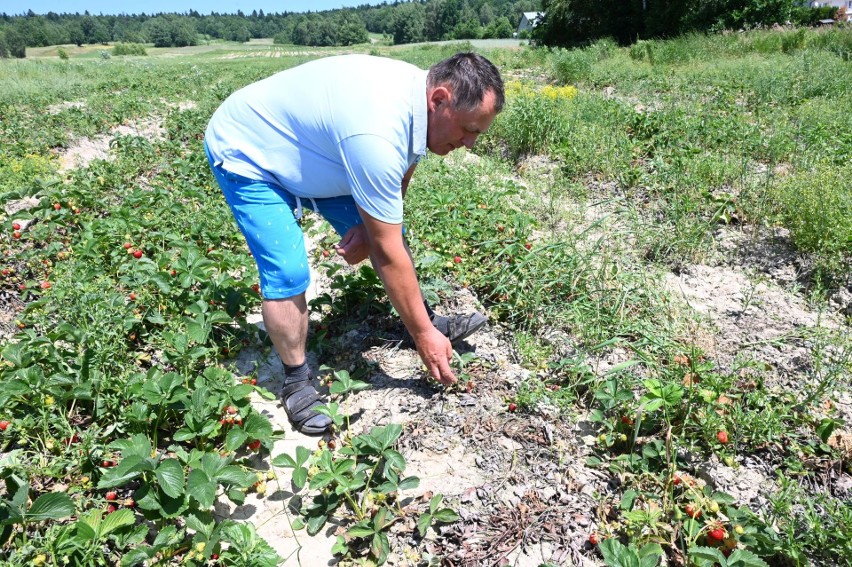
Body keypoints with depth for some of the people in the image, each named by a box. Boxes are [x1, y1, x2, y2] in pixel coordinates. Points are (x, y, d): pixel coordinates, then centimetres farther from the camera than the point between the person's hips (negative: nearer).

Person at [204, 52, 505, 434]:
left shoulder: (419, 92, -13)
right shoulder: (376, 136, -40)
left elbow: (397, 182, 4)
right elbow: (389, 255, -33)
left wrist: (367, 227, -14)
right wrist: (423, 335, -22)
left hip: (307, 150, 8)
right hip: (247, 154, -8)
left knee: (383, 229, 7)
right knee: (288, 273, -20)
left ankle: (426, 317, 25)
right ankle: (296, 380, 2)